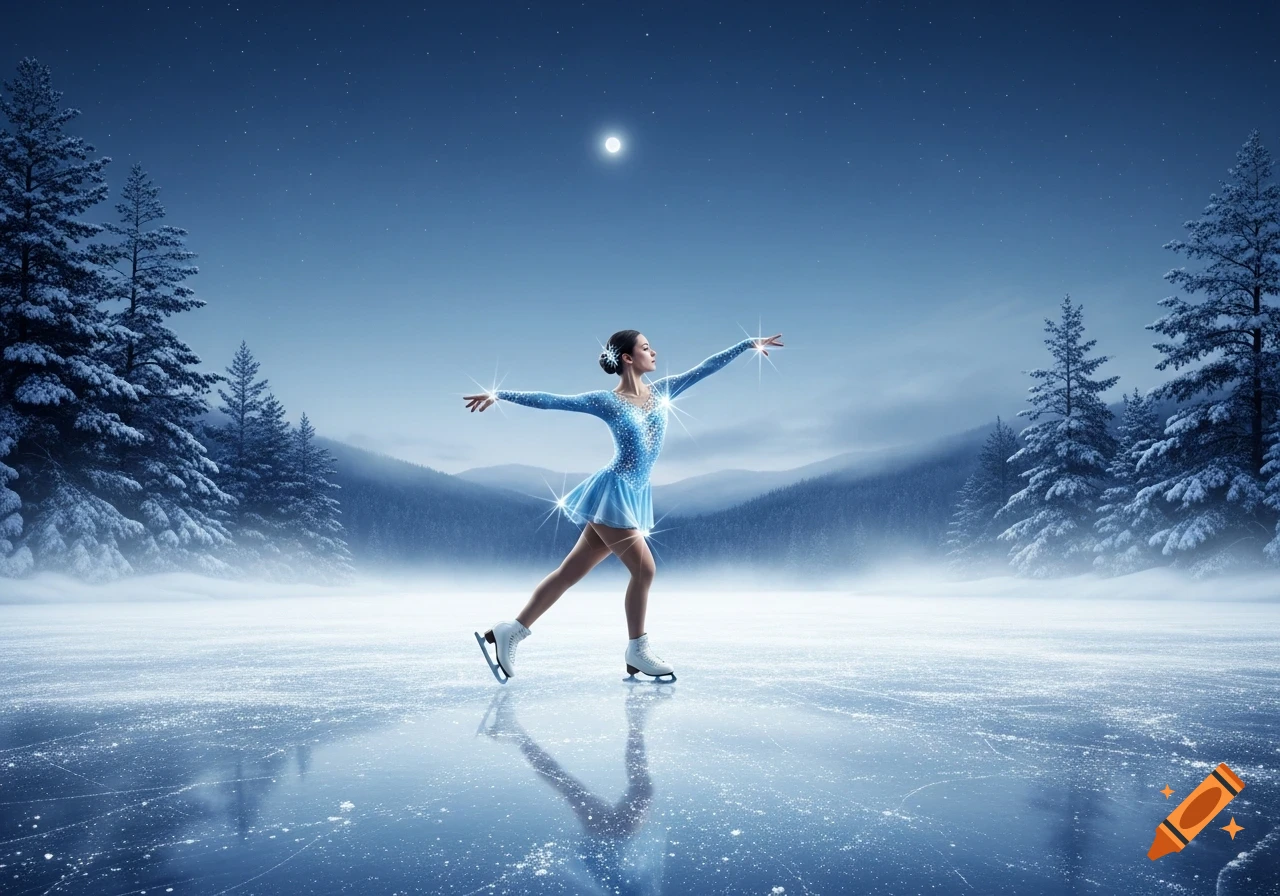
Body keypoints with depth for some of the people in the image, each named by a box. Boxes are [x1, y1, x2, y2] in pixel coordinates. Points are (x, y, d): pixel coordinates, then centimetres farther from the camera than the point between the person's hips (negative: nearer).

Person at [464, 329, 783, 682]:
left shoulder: (661, 391, 10)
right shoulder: (606, 401, -7)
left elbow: (705, 367, 12)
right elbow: (551, 400, -11)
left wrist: (749, 344, 12)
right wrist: (499, 395, -16)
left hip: (634, 495, 7)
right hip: (613, 492, -7)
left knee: (571, 572, 8)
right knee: (644, 568, -7)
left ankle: (509, 632, 15)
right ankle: (637, 651, 9)